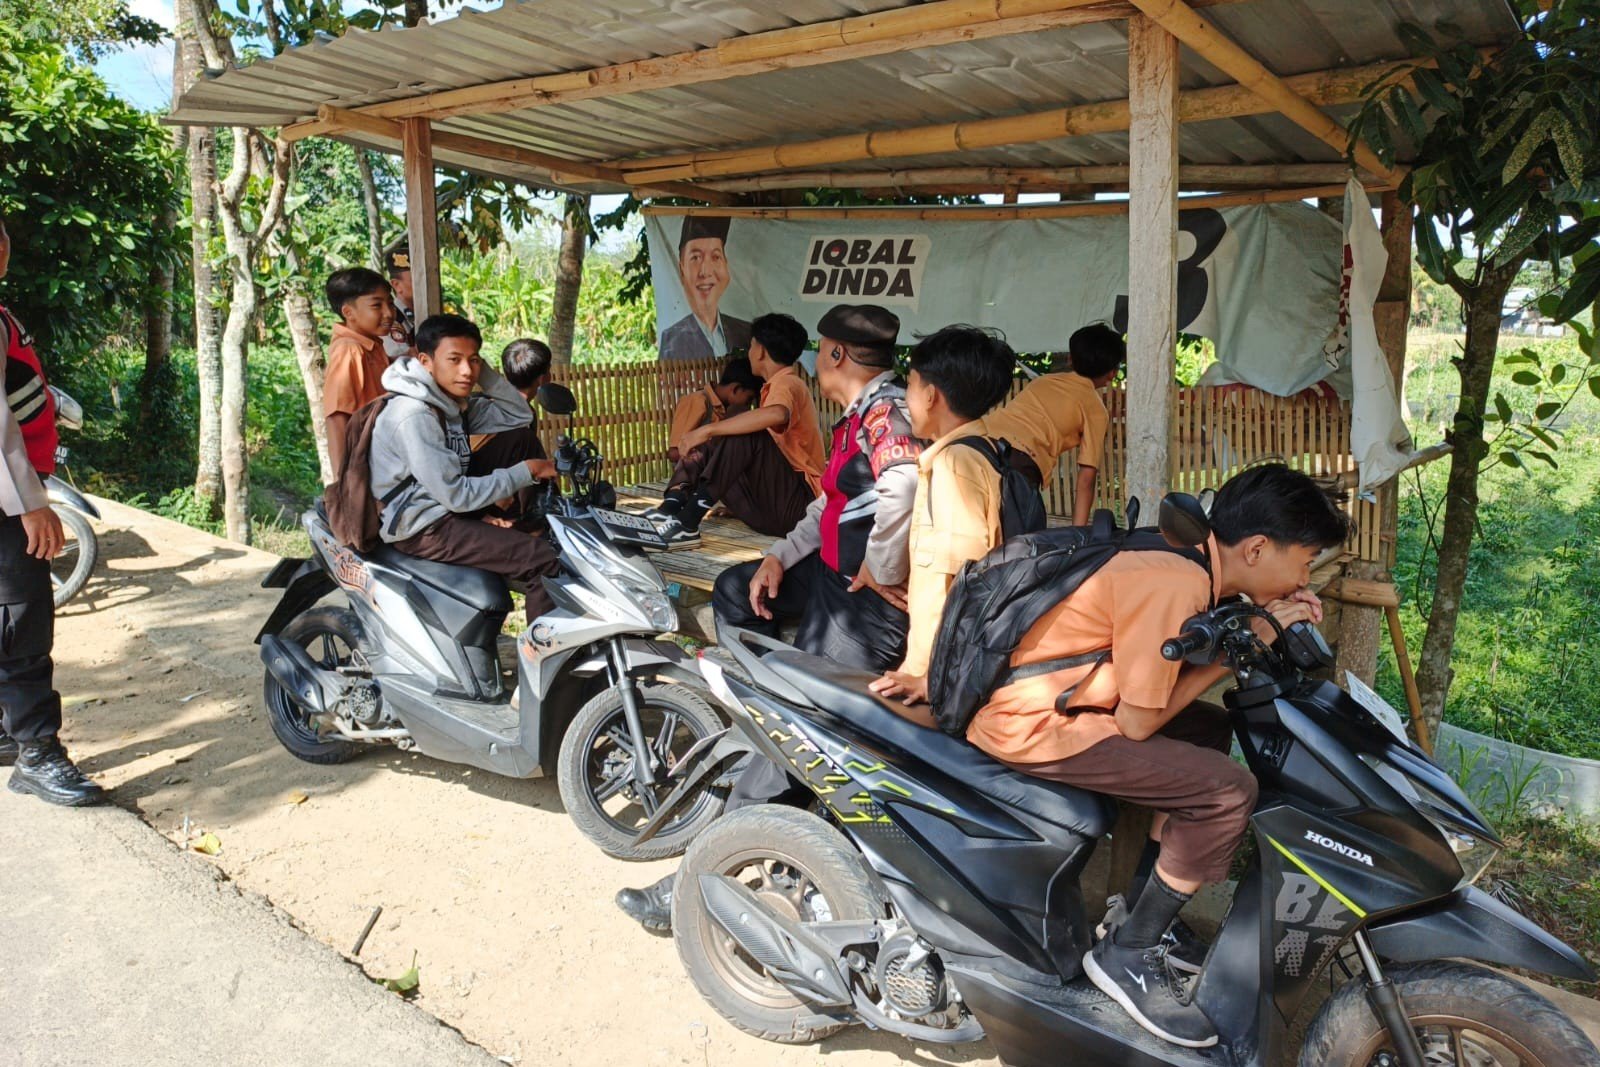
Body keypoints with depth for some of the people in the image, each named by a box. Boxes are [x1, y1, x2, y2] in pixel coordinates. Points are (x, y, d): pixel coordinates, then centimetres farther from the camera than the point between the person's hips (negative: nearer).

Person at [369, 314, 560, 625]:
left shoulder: (454, 398, 2)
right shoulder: (413, 416, -26)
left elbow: (520, 415, 8)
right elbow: (456, 496, -25)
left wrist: (484, 372, -6)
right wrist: (524, 472, -19)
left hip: (451, 497, 10)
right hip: (422, 526, -10)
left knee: (523, 438, 9)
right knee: (542, 560, -21)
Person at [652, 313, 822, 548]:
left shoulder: (786, 383, -11)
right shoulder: (780, 385, 20)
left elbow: (776, 415, -35)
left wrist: (707, 430, -32)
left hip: (797, 504, -9)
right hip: (775, 504, 9)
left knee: (745, 435, -28)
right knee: (705, 444, 4)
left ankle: (687, 523, -31)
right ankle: (669, 510, -20)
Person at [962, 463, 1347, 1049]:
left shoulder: (1188, 566, 7)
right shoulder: (1175, 587, -21)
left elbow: (1164, 666, 12)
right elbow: (1138, 722, -17)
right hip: (1029, 724, -10)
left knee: (1209, 729, 20)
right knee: (1228, 791, -12)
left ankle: (1143, 909, 25)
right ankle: (1127, 954, 3)